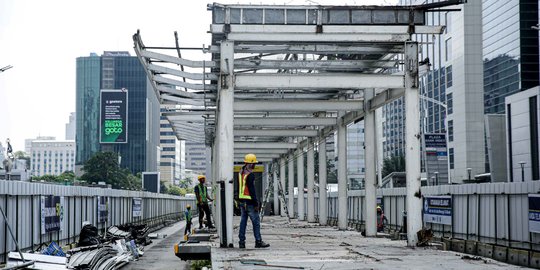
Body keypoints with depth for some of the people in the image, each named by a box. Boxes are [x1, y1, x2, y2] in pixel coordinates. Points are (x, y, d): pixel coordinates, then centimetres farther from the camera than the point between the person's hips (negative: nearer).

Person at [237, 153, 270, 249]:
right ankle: (258, 242, -3)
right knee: (256, 222, -3)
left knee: (243, 221, 9)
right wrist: (256, 203, -16)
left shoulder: (241, 172, 12)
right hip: (249, 202, -9)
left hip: (242, 201, 9)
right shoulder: (250, 174, -15)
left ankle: (241, 242, 9)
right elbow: (252, 190, -18)